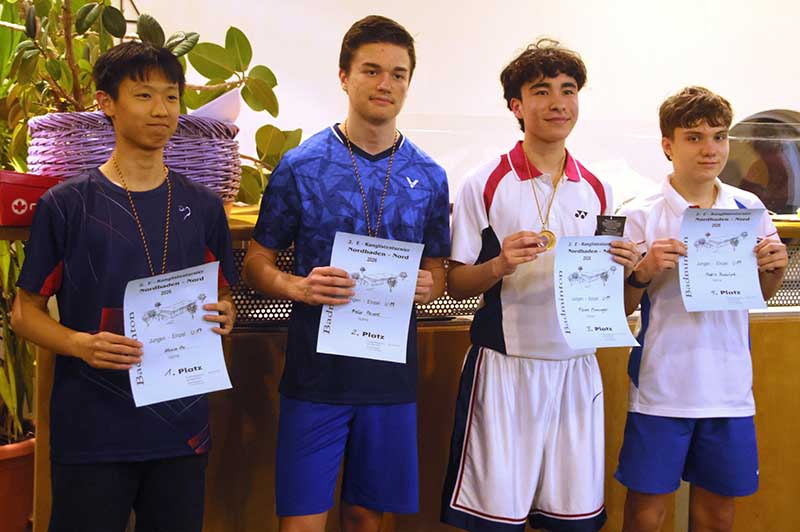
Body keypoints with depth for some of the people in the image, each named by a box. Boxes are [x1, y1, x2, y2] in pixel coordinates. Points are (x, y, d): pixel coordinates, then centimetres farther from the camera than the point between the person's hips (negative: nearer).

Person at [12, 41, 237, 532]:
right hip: (91, 431, -3)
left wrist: (221, 317, -7)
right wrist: (81, 344, -18)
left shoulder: (203, 206, 6)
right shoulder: (66, 204, -4)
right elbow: (25, 312, 0)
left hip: (182, 425, 3)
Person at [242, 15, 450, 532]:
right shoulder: (301, 166, -3)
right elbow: (257, 262, 1)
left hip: (391, 372, 3)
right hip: (317, 369, -2)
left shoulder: (429, 176, 6)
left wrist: (425, 286, -9)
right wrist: (298, 287, -19)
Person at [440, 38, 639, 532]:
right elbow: (455, 283, -2)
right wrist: (500, 266, -20)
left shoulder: (597, 190, 9)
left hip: (577, 370, 4)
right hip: (504, 367, -4)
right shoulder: (485, 185, -4)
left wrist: (621, 268, -6)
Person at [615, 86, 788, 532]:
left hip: (730, 387, 4)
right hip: (662, 388, -3)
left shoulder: (750, 209, 5)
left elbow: (759, 294, 17)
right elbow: (619, 309, -4)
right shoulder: (640, 216, -7)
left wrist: (775, 269, -3)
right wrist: (644, 273, -22)